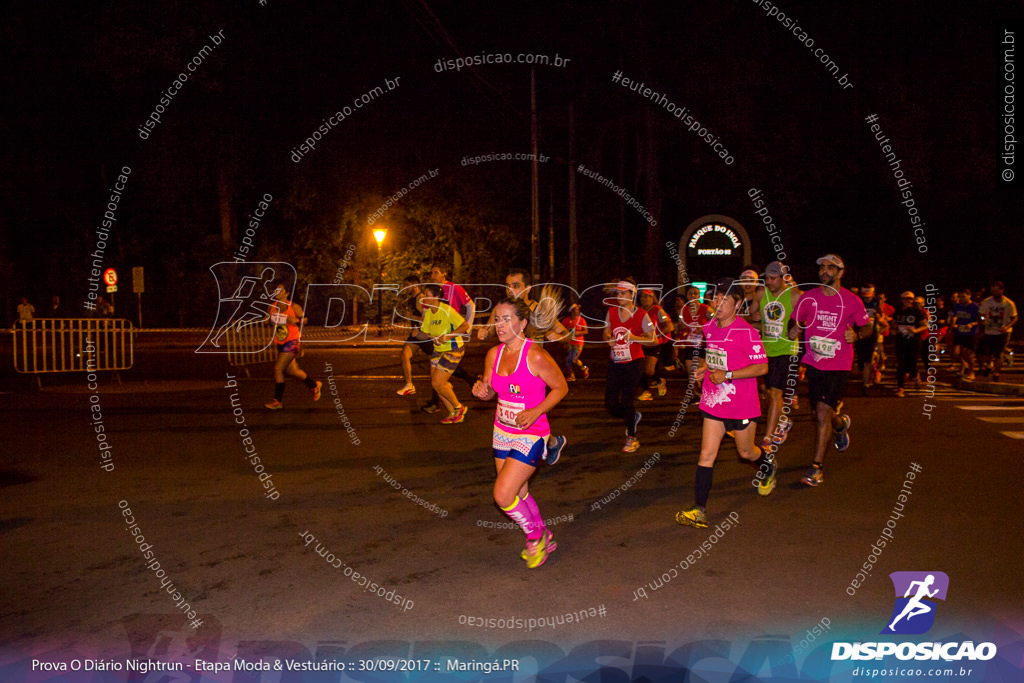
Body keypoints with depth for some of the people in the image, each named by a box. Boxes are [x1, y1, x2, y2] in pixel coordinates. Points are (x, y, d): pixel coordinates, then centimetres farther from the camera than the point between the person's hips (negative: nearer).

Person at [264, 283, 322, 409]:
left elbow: (304, 319, -1)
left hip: (292, 342, -7)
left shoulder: (294, 307, -15)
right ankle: (314, 386, 36)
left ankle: (277, 401, -1)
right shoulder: (272, 307, 1)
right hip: (280, 343, 7)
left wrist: (296, 321, -18)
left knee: (278, 368, -12)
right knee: (292, 370, 13)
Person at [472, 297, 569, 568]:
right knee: (519, 494, 17)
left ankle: (536, 536, 15)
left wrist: (536, 411, -21)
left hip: (530, 435, -7)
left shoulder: (536, 355, -20)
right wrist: (481, 390, -11)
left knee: (503, 495, -12)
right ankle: (545, 539, 40)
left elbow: (561, 387, -10)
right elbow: (489, 391, 12)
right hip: (502, 432, 7)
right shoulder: (494, 354, -1)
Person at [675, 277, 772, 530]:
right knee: (706, 454, -4)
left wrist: (727, 375, -23)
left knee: (746, 452, 16)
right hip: (714, 403, 5)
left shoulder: (746, 332, -16)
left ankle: (767, 464, 53)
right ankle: (699, 511, -3)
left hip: (742, 405, -5)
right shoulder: (709, 328, 5)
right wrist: (703, 368, 3)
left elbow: (762, 367, -16)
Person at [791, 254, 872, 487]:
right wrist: (793, 330, -13)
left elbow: (867, 326, 7)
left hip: (838, 365, -3)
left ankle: (817, 466, -1)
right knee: (819, 414, 11)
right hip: (813, 363, 3)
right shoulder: (808, 297, 2)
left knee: (822, 412, -12)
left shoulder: (852, 301, -4)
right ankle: (841, 424, 49)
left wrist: (856, 334, -16)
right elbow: (796, 321, 10)